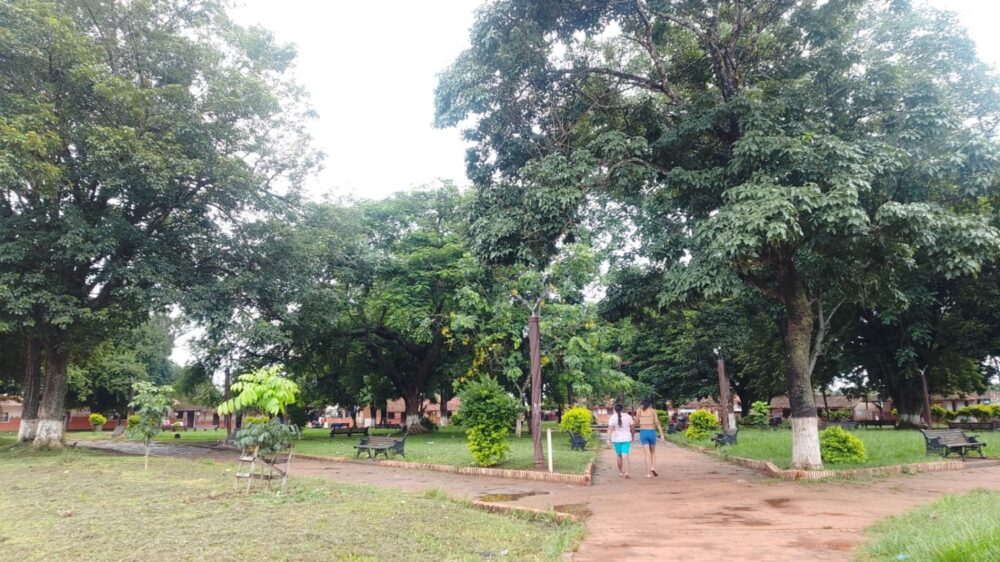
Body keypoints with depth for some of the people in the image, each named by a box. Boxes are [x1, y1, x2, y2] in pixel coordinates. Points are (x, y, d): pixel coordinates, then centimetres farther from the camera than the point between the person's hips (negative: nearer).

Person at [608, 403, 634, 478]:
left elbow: (610, 429, -17)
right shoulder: (628, 416, 0)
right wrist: (632, 435, 22)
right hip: (626, 438, 1)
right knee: (625, 455, -4)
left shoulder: (613, 418, -7)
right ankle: (626, 473, -19)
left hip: (617, 439, 0)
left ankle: (620, 472, 28)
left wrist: (608, 438, -19)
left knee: (619, 455, 16)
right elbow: (632, 427, 7)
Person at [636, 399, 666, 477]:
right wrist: (662, 434, -5)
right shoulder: (653, 410, 2)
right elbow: (657, 422, -4)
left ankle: (648, 473, -6)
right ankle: (653, 467, -1)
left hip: (643, 432, 0)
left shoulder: (639, 410, 6)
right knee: (653, 452, 19)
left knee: (647, 453, 1)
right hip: (652, 432, 0)